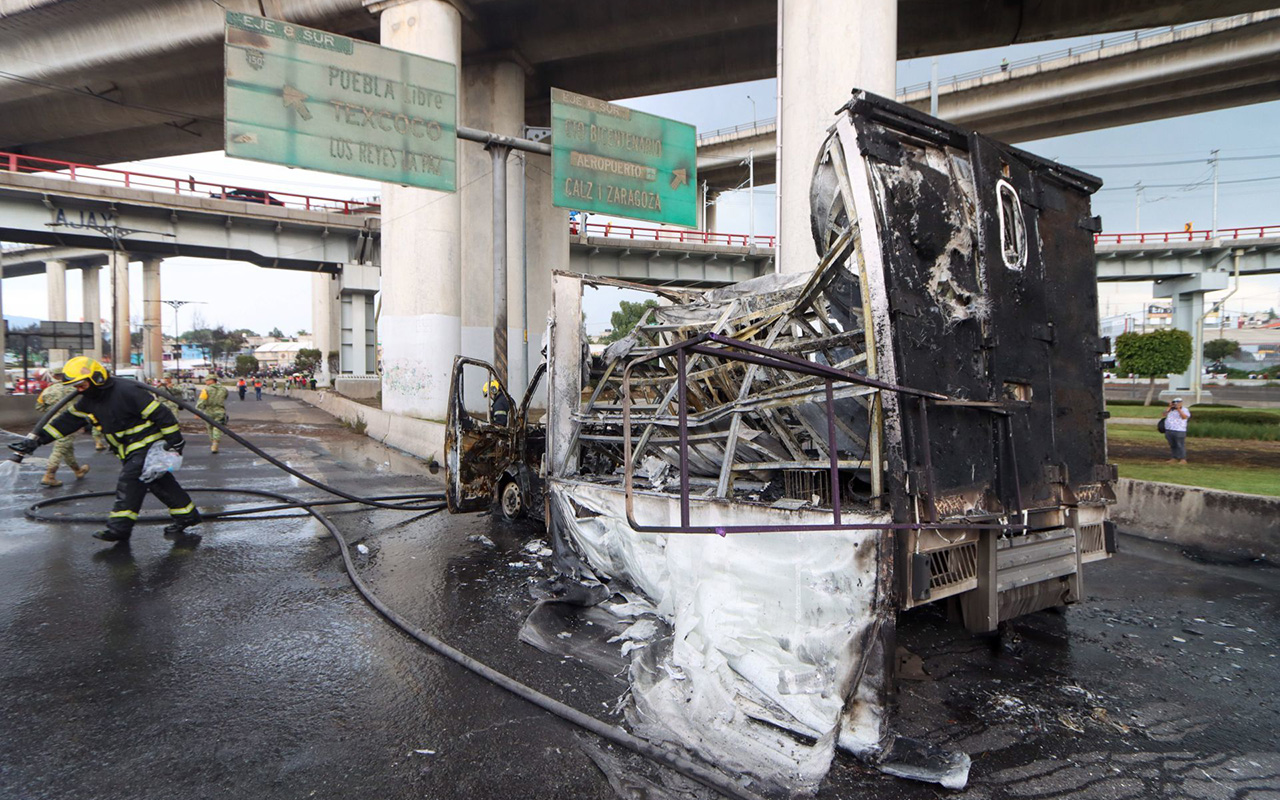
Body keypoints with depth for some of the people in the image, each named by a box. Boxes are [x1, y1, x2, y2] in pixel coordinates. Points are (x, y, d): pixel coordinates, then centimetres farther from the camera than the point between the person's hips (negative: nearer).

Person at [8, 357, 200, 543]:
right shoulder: (87, 402, 6)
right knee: (161, 483, 9)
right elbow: (66, 422, 13)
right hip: (131, 450, 8)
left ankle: (120, 527, -9)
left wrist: (175, 441, -21)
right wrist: (36, 439, 5)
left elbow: (160, 413, -22)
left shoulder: (127, 391, -21)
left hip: (147, 445, -8)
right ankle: (187, 515, 16)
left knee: (129, 482, -14)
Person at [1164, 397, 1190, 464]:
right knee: (1172, 446, 9)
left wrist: (1178, 409, -19)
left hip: (1179, 431, -5)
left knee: (1180, 446, -6)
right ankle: (1175, 458, 16)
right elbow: (1164, 414, 3)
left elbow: (1184, 417, -17)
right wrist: (1170, 407, 0)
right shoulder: (1170, 410, 15)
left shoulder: (1184, 410, 0)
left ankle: (1183, 459, -4)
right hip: (1169, 431, 5)